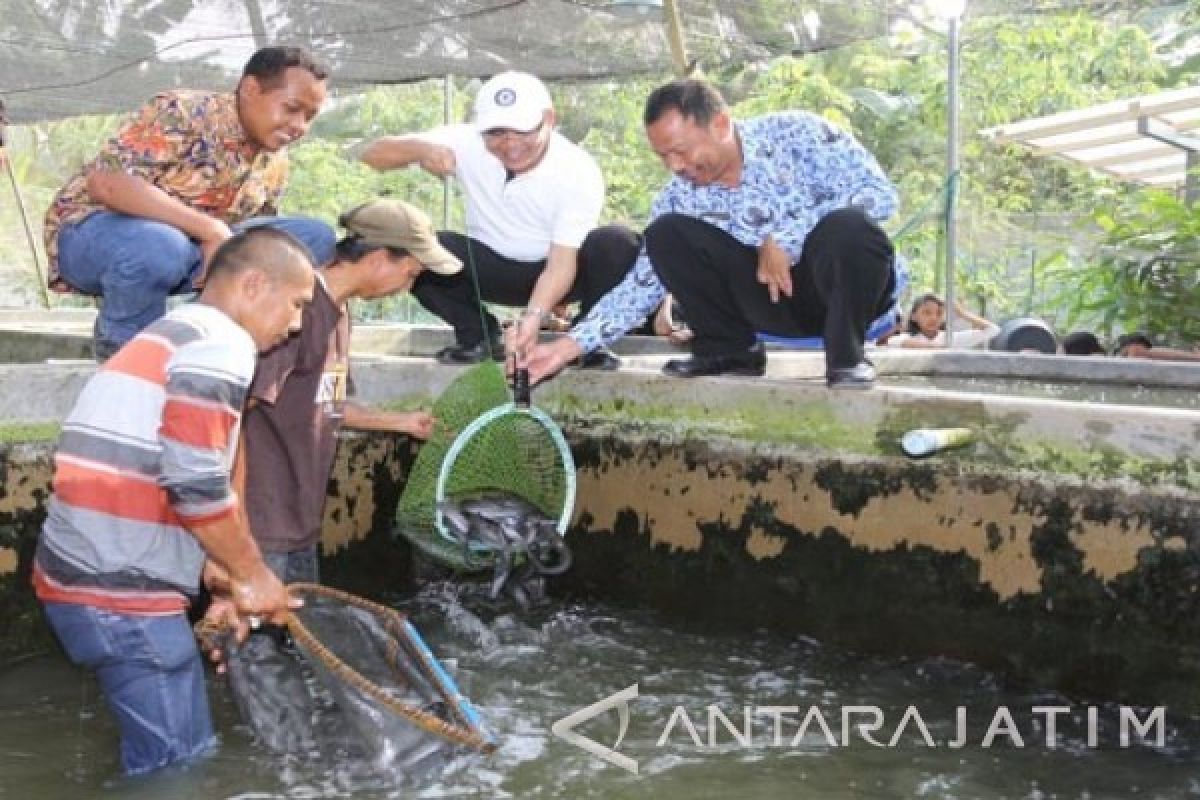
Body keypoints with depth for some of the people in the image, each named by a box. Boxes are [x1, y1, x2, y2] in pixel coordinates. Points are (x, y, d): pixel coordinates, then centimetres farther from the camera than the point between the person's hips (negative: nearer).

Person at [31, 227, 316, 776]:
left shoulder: (169, 335, 21)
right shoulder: (221, 342, -11)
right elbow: (195, 481, -21)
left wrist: (212, 564, 17)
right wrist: (252, 574, -7)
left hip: (88, 575, 10)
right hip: (120, 591, -10)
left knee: (164, 758, 18)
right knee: (179, 765, 1)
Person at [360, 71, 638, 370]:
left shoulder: (579, 171, -24)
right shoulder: (467, 143, -19)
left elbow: (562, 261, -29)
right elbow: (373, 153, -20)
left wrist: (534, 315, -48)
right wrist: (421, 149, -41)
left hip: (556, 270, -2)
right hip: (491, 268, 2)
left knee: (619, 244, -32)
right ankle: (478, 335, -3)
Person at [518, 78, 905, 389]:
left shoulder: (795, 133, -13)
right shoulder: (681, 196, -3)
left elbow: (879, 192, -20)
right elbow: (643, 283, -2)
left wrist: (785, 239, -25)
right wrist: (570, 344, -13)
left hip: (848, 284, -3)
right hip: (773, 297, 4)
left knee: (848, 227, -38)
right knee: (665, 234, -14)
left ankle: (846, 355, -15)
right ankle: (731, 350, 1)